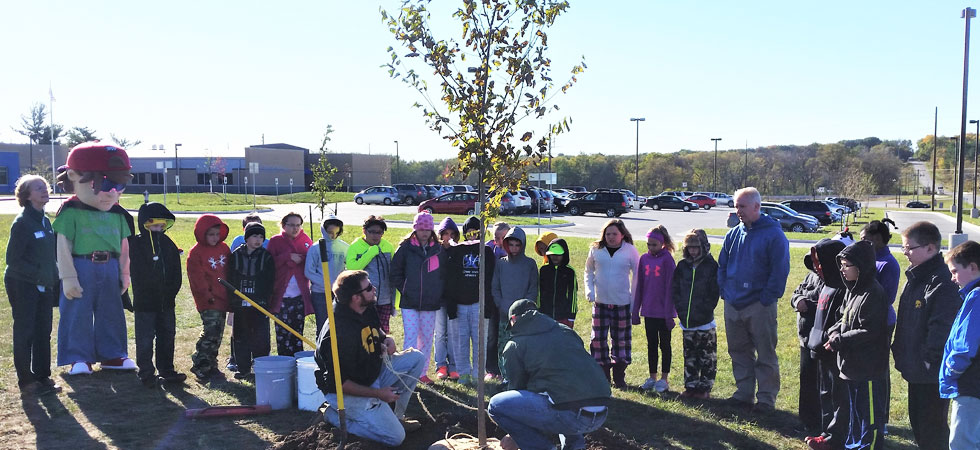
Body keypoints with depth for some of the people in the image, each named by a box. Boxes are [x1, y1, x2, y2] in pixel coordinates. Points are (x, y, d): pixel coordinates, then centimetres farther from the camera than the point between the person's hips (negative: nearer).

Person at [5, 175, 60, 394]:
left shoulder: (44, 220, 9)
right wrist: (38, 275, -19)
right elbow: (13, 259, -14)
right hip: (23, 285, -7)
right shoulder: (22, 222, -13)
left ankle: (43, 377, 19)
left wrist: (52, 277, 8)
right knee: (25, 333, 2)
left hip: (44, 286, 7)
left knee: (43, 332, 10)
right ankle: (26, 381, 11)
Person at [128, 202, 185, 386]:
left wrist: (171, 292, 1)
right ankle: (146, 374, 10)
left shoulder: (168, 244, 9)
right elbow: (137, 274, -10)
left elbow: (176, 273, 10)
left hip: (166, 302, 5)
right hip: (145, 302, -5)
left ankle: (167, 371, 22)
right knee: (145, 339, 0)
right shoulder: (135, 244, -6)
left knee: (167, 336, 12)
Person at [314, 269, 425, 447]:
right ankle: (335, 415, 2)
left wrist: (387, 339, -3)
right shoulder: (339, 334, -32)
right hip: (351, 391, -9)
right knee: (395, 437, -13)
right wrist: (378, 393, -21)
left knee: (416, 358, 0)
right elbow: (338, 382, -27)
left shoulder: (367, 310, -5)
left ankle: (396, 417, 9)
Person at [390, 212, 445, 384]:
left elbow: (443, 274, 12)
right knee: (410, 338, -7)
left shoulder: (438, 250, 6)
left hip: (430, 304, 3)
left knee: (426, 339, 9)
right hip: (409, 303, -3)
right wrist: (404, 290, -2)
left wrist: (438, 294, 4)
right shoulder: (406, 248, -1)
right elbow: (395, 273, 3)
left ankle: (422, 373, 21)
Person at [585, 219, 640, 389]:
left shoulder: (630, 251, -3)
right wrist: (589, 290, -2)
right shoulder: (596, 249, 1)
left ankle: (619, 376, 18)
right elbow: (589, 271, 13)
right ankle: (603, 374, 16)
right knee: (599, 338, 3)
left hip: (622, 303, -1)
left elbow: (636, 277, 2)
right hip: (600, 302, 1)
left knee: (621, 339, 6)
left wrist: (635, 303, -2)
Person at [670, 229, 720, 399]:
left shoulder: (711, 266, -5)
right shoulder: (682, 266, 6)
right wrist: (680, 308, -1)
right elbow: (674, 289, 9)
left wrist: (704, 311, -12)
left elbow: (714, 293, -6)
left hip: (705, 321, -4)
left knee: (707, 356, 4)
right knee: (689, 355, 12)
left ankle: (705, 387, 13)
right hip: (686, 321, 4)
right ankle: (690, 385, 20)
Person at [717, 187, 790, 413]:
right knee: (739, 352, 13)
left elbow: (780, 271, -11)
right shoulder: (733, 234, 10)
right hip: (732, 305, 6)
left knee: (765, 354, 3)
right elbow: (722, 265, 18)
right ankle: (744, 393, 25)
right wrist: (724, 291, 7)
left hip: (759, 307, -6)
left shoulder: (773, 234, -7)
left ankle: (767, 398, 12)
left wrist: (767, 298, -15)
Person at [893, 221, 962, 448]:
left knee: (931, 424, 1)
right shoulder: (915, 277, 10)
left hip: (933, 371, -10)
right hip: (915, 368, 10)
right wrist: (899, 350, 14)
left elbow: (941, 328, -24)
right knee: (917, 421, 20)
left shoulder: (942, 282, -21)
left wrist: (930, 359, -20)